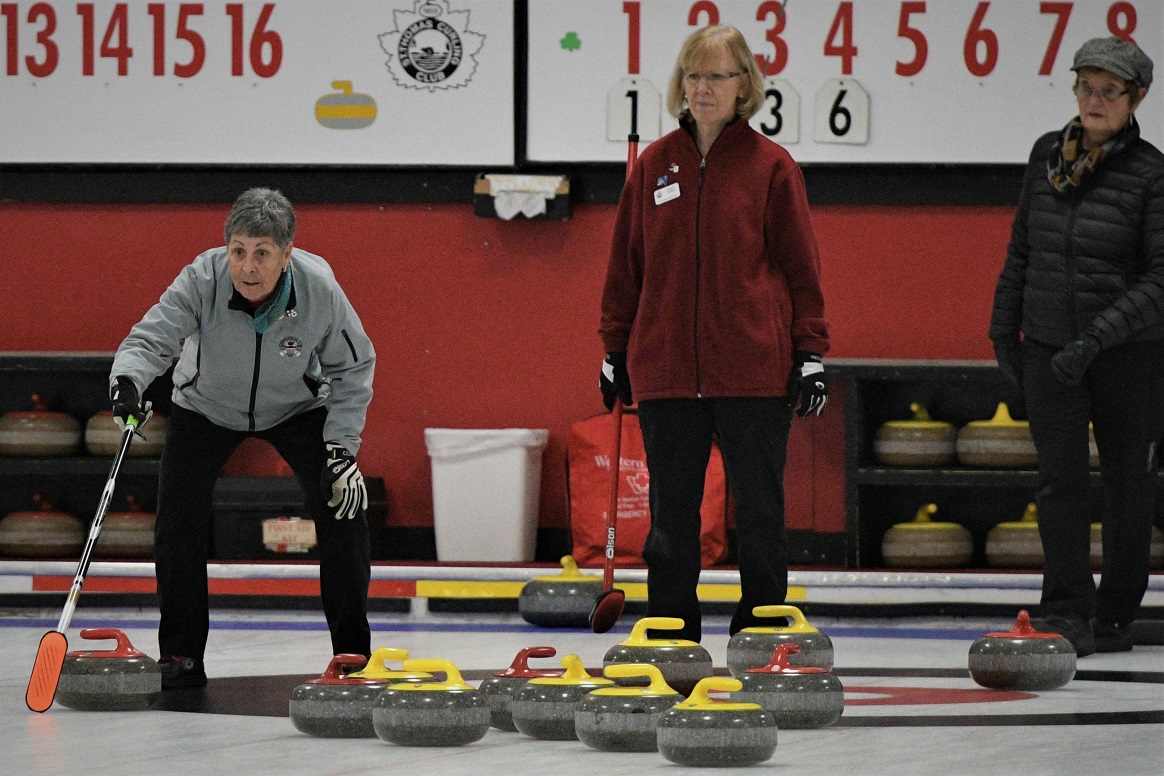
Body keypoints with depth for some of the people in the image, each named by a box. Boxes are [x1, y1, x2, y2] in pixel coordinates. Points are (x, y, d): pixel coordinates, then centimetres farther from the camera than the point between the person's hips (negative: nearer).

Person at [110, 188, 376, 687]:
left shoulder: (320, 289, -29)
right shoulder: (202, 280, -34)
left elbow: (353, 368, -14)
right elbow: (151, 338, -42)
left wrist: (341, 446, -18)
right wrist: (127, 379, -64)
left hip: (298, 407, 0)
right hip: (207, 407, 0)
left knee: (343, 506, -13)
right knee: (179, 520, -14)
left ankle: (353, 654, 2)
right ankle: (181, 656, 1)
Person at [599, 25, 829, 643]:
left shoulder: (770, 166, 1)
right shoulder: (654, 164, 7)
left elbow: (800, 265, 3)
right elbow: (625, 263, 13)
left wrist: (811, 354, -1)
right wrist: (615, 350, 11)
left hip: (754, 366, -2)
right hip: (666, 365, 2)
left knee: (758, 507, 2)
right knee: (671, 509, 6)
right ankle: (671, 644, 13)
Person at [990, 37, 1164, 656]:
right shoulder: (1047, 155, 5)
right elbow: (1021, 248, 15)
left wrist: (1098, 336, -23)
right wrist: (1004, 326, 14)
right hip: (1050, 346, 3)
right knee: (1060, 476, -6)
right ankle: (1067, 614, -7)